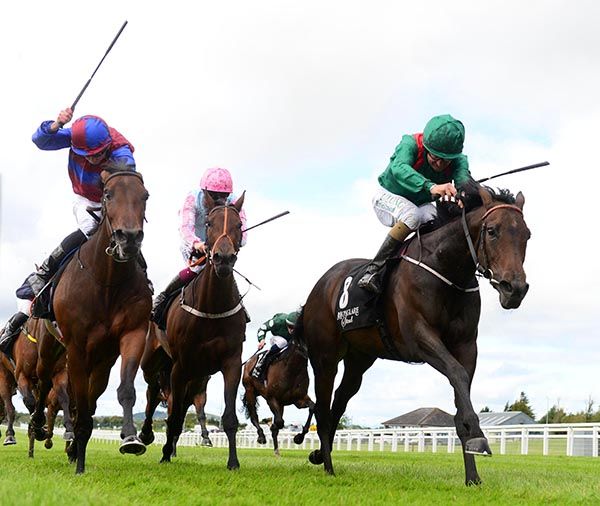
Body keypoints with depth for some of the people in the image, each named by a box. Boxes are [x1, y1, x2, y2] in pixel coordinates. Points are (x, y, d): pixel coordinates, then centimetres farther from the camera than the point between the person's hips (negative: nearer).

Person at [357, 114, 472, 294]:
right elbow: (399, 168, -50)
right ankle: (374, 270, -35)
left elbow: (463, 177, -40)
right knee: (412, 215, -37)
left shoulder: (458, 160, -18)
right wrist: (431, 187, -68)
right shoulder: (410, 144, -30)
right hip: (389, 197, -4)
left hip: (421, 204, 4)